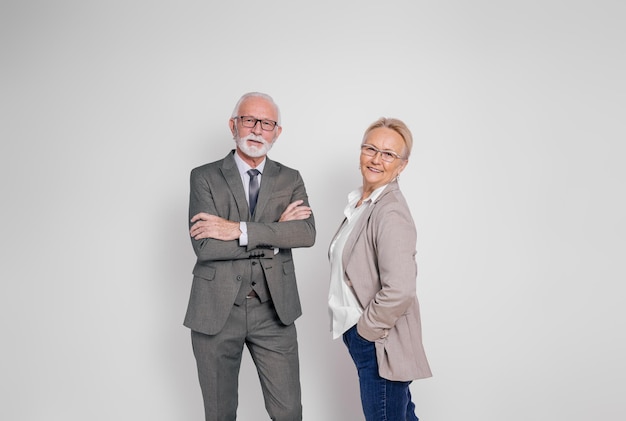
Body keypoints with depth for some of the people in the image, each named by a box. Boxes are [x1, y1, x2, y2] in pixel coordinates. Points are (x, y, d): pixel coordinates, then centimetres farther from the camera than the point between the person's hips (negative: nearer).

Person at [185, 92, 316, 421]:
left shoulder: (290, 180, 5)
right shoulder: (204, 177, -2)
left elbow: (307, 233, -13)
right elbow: (205, 245, -16)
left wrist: (239, 229, -21)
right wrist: (276, 231, -14)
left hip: (273, 311, 1)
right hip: (216, 310, -1)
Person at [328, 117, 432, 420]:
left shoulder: (391, 213, -22)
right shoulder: (360, 201, 7)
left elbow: (400, 290, -30)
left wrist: (366, 328, -16)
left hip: (379, 342, -8)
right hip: (360, 334, 8)